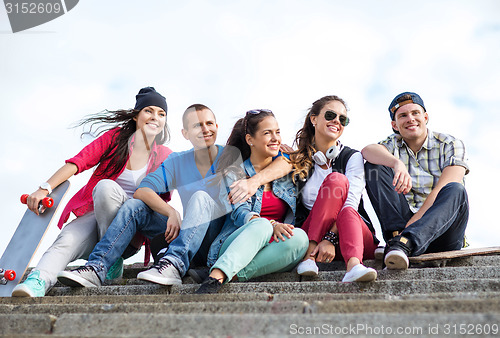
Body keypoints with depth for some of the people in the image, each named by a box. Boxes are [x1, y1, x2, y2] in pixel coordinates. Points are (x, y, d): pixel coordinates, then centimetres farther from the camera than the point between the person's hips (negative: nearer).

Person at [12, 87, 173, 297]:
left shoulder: (165, 157, 5)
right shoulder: (115, 137, 4)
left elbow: (163, 200, 9)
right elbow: (78, 163, -6)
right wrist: (45, 188, -20)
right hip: (92, 213, 1)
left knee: (106, 186, -30)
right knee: (67, 240, -31)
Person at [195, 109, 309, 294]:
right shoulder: (235, 173, 8)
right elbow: (240, 213, -8)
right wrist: (272, 226, -27)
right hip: (234, 248, -3)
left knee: (300, 237, -30)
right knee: (261, 225, -34)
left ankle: (234, 275, -36)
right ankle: (215, 278, -50)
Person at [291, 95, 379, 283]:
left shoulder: (352, 157, 6)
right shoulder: (297, 160, 12)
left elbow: (351, 202, -10)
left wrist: (331, 238, -26)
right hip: (309, 235, 1)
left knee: (338, 181, -31)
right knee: (336, 180, -23)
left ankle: (354, 263, -54)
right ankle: (309, 253, -36)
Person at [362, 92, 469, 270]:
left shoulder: (451, 145, 3)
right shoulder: (393, 145, 10)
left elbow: (442, 191, -13)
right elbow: (368, 151, -16)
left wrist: (412, 224, -25)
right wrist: (397, 163, -37)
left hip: (441, 231, -1)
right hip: (403, 223, 2)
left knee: (455, 190, -31)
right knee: (374, 166, -11)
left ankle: (403, 242, -50)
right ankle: (397, 235, -27)